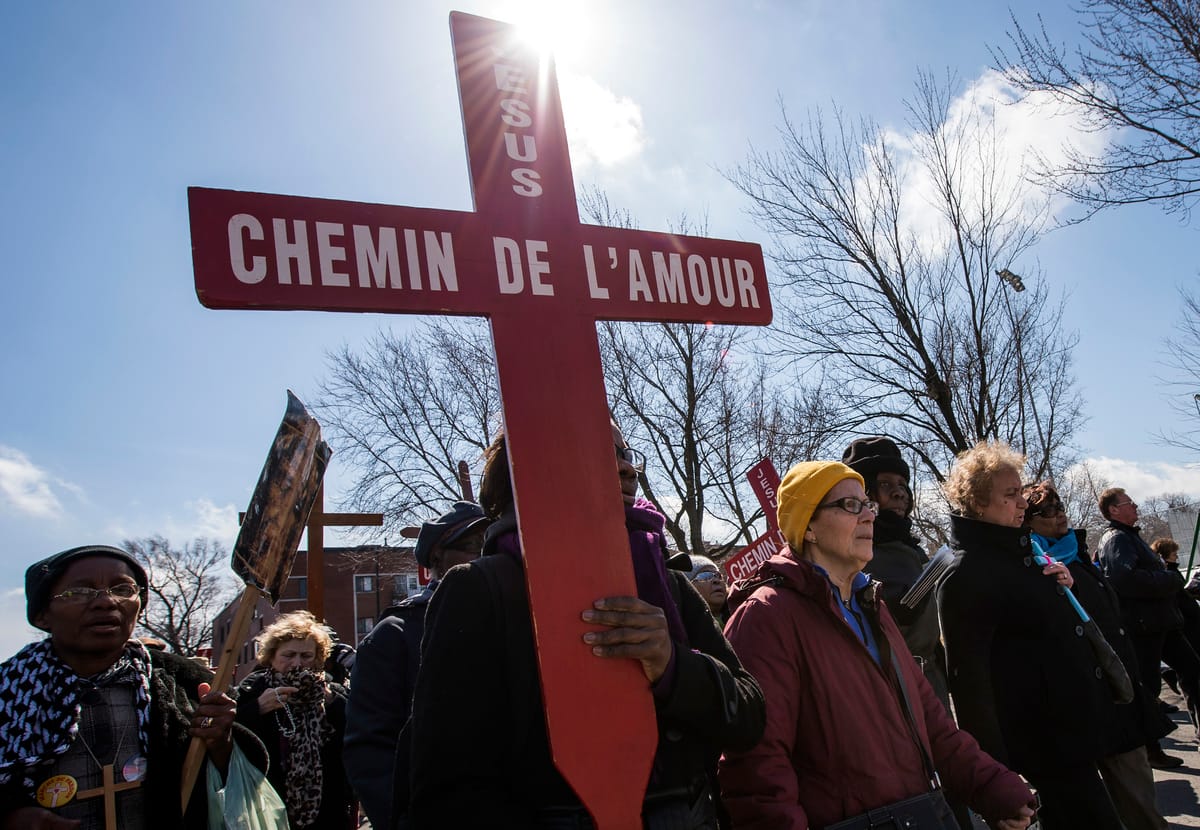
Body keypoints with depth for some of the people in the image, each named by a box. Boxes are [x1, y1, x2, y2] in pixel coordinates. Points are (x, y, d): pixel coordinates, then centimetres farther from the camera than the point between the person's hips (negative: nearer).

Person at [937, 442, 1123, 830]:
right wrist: (997, 769, -23)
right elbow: (969, 679, -23)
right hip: (1043, 743, -10)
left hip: (1075, 724, 10)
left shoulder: (1020, 551, 10)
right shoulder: (965, 576, -20)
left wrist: (1061, 586, 4)